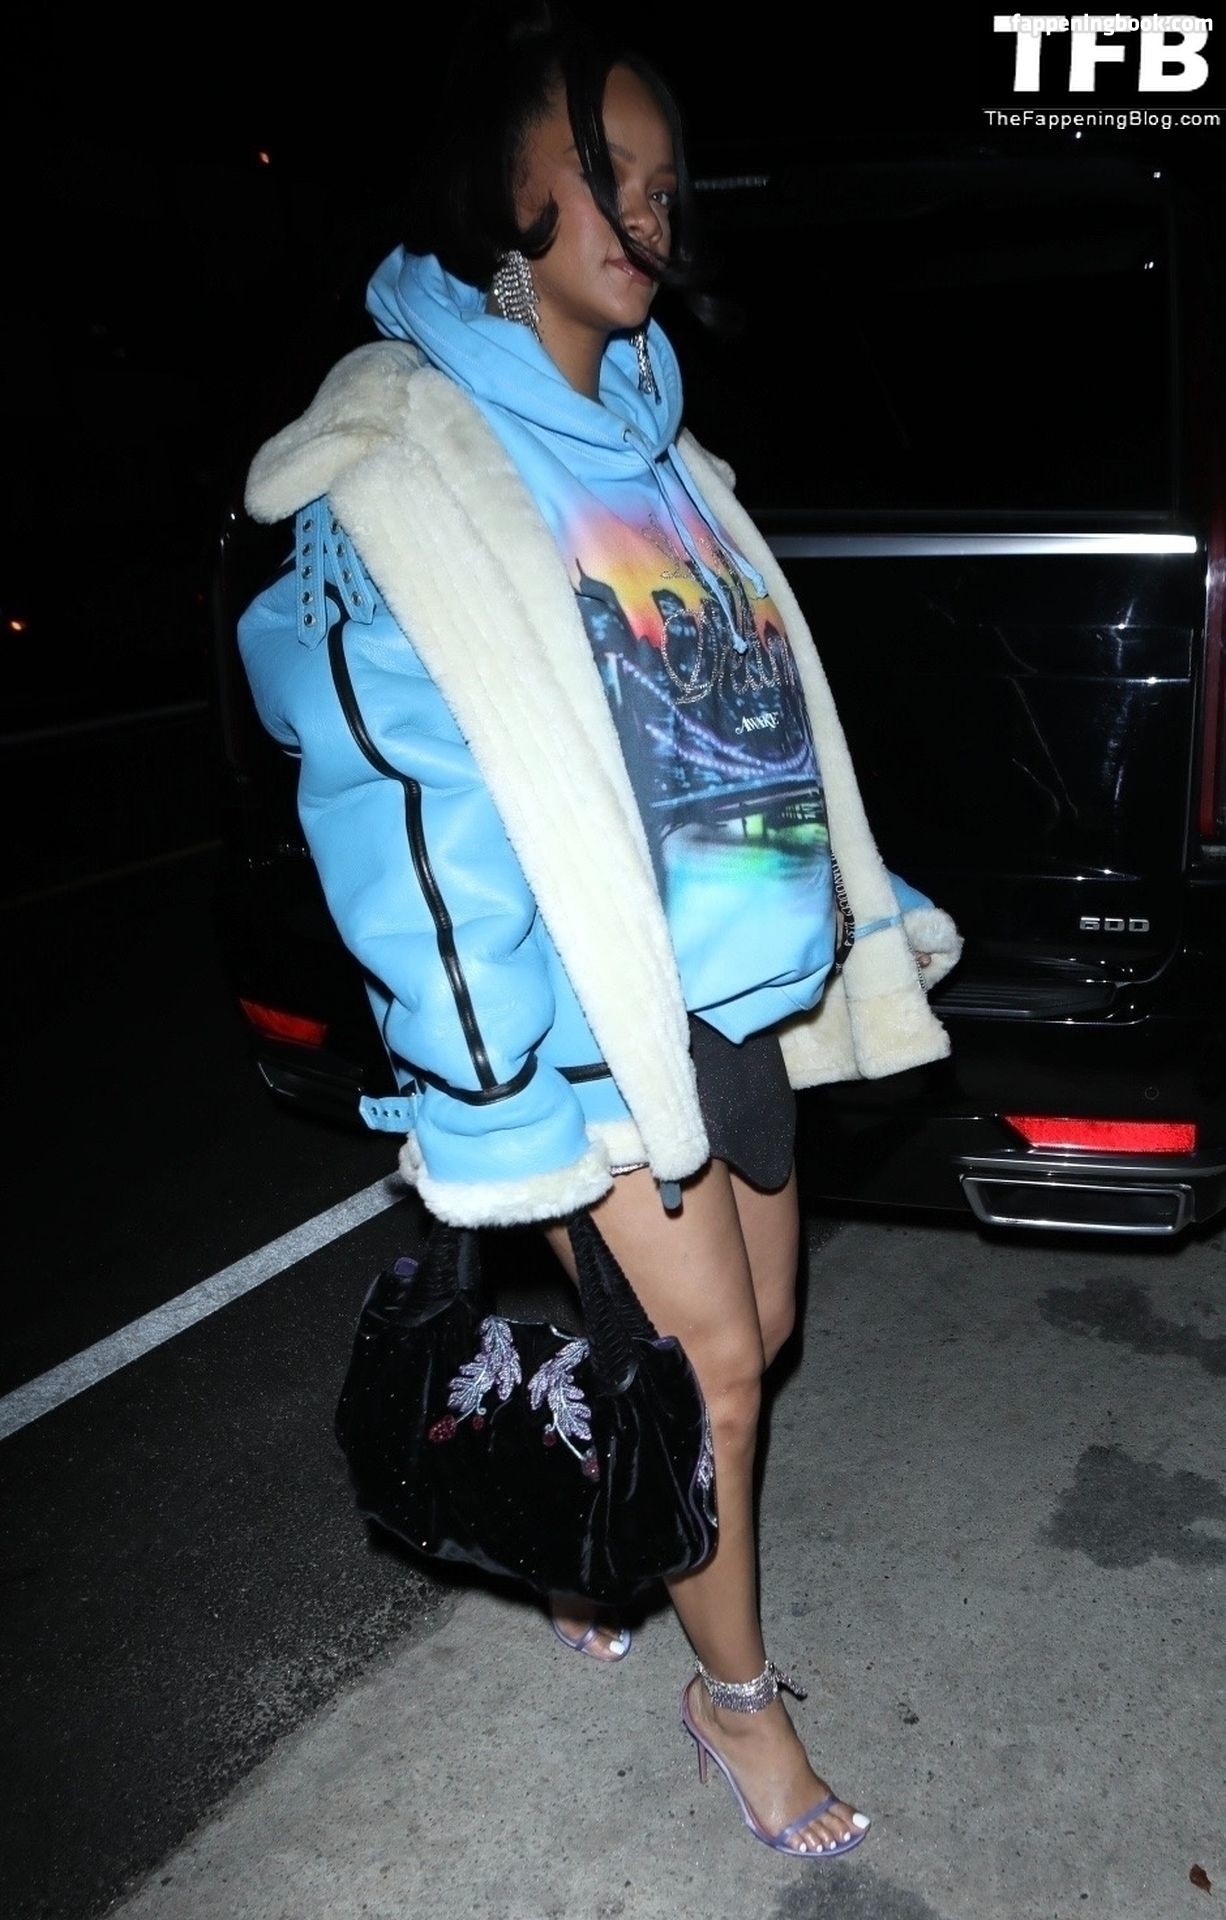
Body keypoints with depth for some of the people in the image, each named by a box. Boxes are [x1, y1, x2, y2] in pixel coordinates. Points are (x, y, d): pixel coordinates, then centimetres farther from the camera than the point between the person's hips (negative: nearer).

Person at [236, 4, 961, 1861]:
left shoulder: (648, 427, 12)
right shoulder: (403, 456, -11)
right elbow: (402, 799, -16)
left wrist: (864, 910, 17)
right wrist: (507, 1092, -18)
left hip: (742, 976, 8)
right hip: (596, 1001, -7)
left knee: (753, 1330, 16)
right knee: (713, 1359, 2)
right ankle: (737, 1691, 29)